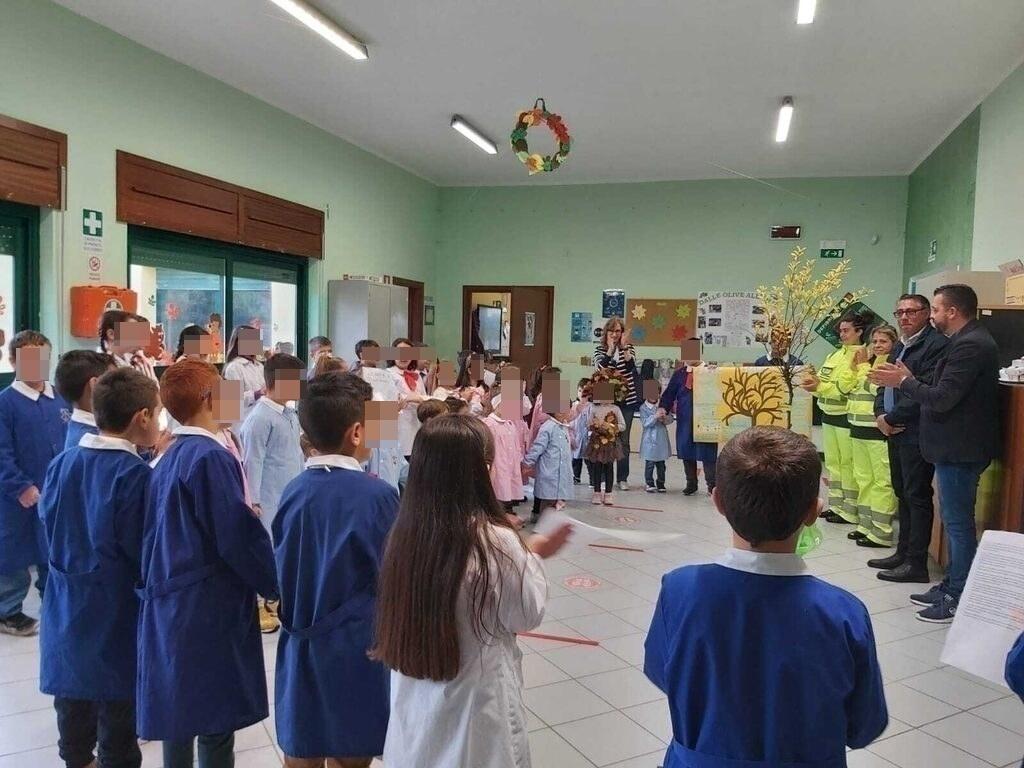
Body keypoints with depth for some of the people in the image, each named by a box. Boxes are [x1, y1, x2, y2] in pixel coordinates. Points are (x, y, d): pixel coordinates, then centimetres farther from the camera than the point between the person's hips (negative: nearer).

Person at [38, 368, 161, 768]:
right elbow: (143, 550, -17)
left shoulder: (61, 463, -2)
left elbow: (48, 525, 9)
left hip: (67, 614, 6)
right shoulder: (135, 473, -21)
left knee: (74, 731, 22)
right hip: (115, 620, -6)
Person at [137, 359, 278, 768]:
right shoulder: (210, 457, -18)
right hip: (209, 609, -9)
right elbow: (238, 536, -19)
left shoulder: (169, 458, 9)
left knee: (180, 717, 19)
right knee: (215, 721, 3)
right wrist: (279, 584, -7)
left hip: (171, 604, 9)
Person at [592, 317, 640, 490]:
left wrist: (624, 347, -16)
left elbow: (630, 367, -11)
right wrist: (611, 348, -15)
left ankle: (623, 478, 12)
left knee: (624, 439, 5)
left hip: (626, 399, 1)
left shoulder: (628, 348, 6)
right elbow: (600, 367, -15)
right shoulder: (600, 350, 5)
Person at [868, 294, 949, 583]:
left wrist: (892, 418, -14)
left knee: (917, 496, -2)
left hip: (917, 433, -9)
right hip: (895, 430, 9)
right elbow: (884, 384, 17)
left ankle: (916, 563, 6)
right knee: (902, 493, 16)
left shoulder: (937, 344, -13)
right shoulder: (899, 347, 16)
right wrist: (881, 414, -1)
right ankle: (903, 552, 26)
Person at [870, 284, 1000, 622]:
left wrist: (904, 382, -12)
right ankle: (953, 586, 28)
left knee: (958, 522, -1)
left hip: (960, 449, -10)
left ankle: (958, 600, 9)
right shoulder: (970, 340, 13)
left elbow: (942, 398, -24)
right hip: (957, 446, 10)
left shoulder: (970, 345, -19)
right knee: (955, 521, 17)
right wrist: (911, 380, 6)